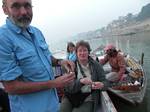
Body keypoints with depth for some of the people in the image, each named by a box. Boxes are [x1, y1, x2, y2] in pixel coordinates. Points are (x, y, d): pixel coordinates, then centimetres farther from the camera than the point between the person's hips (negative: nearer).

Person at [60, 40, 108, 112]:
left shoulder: (96, 65, 3)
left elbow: (104, 81, 1)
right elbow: (68, 87, -8)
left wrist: (101, 85, -23)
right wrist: (80, 81, -27)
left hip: (89, 97, -1)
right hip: (71, 96, 1)